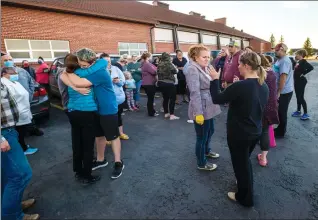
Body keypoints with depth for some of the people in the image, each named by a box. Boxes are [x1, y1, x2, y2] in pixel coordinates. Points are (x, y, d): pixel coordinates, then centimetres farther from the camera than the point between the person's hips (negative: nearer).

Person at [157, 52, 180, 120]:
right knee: (172, 99, -3)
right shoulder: (169, 64, -11)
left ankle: (166, 113, 21)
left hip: (161, 83, 7)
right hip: (169, 83, -7)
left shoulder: (159, 64, 6)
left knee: (165, 98, 14)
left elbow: (158, 72, 11)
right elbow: (175, 71, -7)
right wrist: (176, 68, 14)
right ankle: (172, 115, -6)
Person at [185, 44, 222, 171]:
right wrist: (198, 113, -28)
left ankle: (206, 151, 52)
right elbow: (195, 93, -26)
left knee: (210, 131, 26)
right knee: (202, 136, 5)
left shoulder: (204, 68, 10)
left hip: (209, 107, 10)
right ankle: (201, 164, 25)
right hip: (201, 109, -9)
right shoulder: (192, 70, -19)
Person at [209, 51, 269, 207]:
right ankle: (246, 186, 53)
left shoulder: (240, 86, -28)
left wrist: (215, 79, -7)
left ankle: (245, 198, 35)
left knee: (241, 164, 13)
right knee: (245, 161, 29)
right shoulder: (264, 86, -2)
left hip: (239, 134, -8)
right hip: (256, 132, 8)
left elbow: (217, 99, -17)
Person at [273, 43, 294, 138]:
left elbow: (283, 77, -26)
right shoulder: (280, 60, 10)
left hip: (284, 92, -9)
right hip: (281, 91, 9)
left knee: (282, 112, 3)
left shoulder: (285, 61, -21)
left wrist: (278, 92, -23)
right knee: (279, 111, 19)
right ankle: (279, 128, 33)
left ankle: (281, 133, 16)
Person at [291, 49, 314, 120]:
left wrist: (303, 74, -21)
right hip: (296, 81, 9)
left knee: (301, 97, -6)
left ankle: (306, 114, 2)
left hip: (301, 81, -9)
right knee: (298, 97, 15)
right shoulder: (298, 62, 10)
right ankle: (298, 111, 25)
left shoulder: (303, 62, -16)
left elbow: (311, 67, -29)